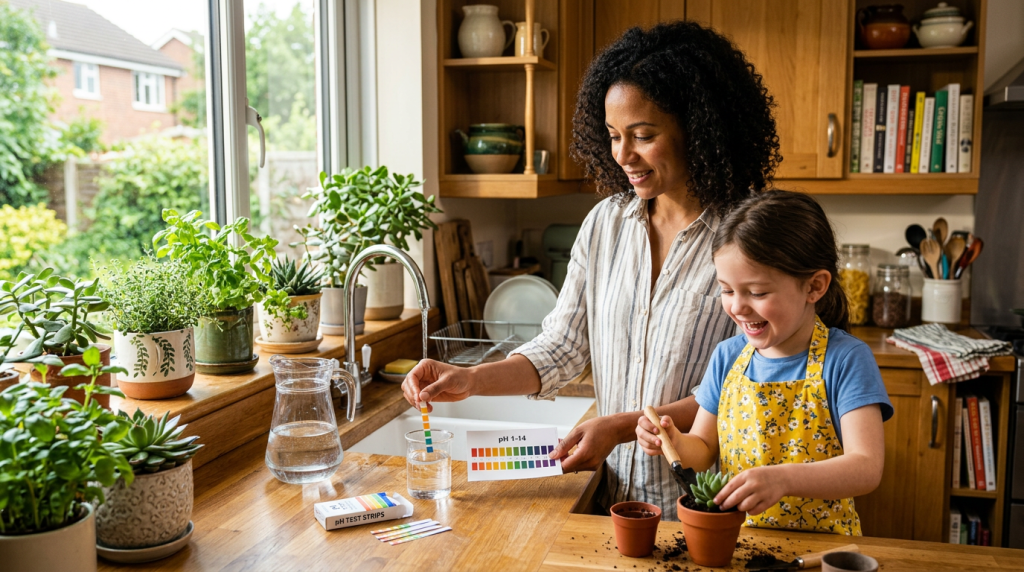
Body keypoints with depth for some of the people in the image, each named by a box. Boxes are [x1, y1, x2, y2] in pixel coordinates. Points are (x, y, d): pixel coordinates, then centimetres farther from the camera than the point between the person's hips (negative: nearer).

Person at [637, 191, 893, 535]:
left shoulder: (845, 360, -10)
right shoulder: (728, 357, 4)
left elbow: (867, 468, -18)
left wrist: (783, 479, -33)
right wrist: (675, 443, -9)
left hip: (821, 547, -3)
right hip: (734, 541, 3)